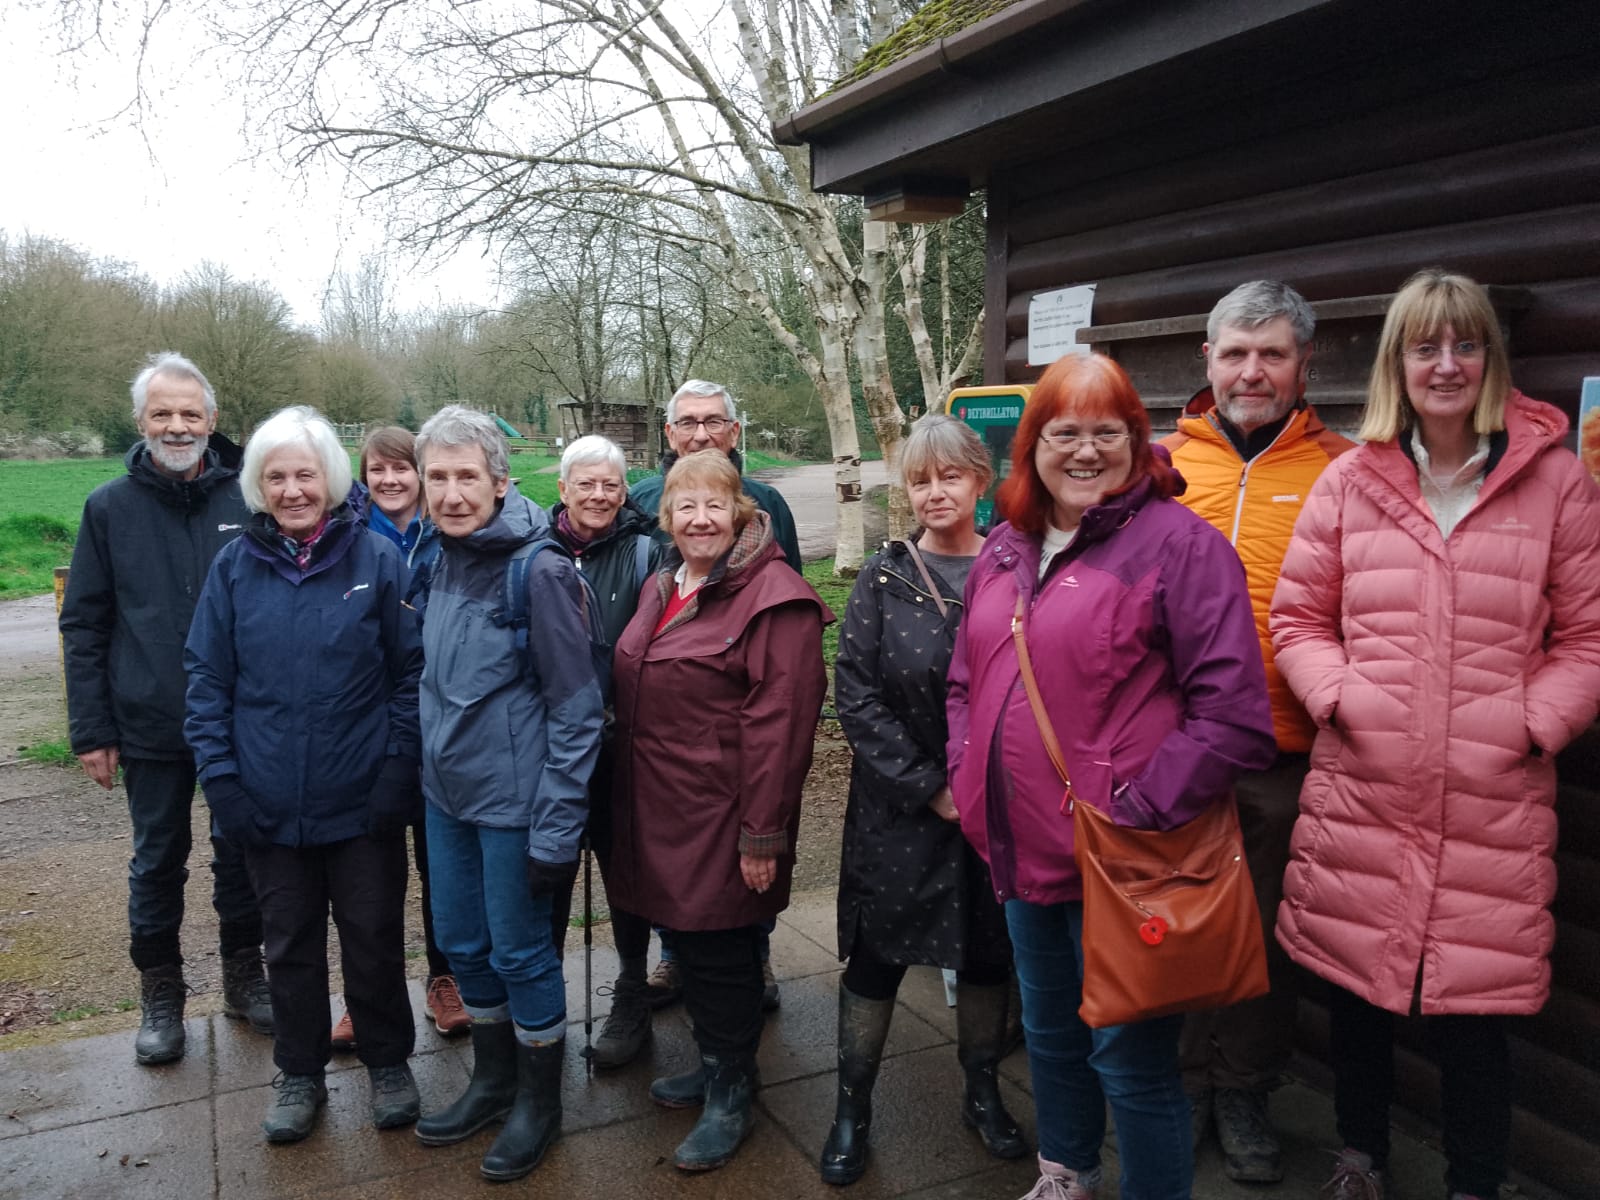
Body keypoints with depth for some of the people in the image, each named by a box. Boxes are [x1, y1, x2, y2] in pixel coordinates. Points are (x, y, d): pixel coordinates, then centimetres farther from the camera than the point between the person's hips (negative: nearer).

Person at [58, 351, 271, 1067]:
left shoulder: (248, 500, -4)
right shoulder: (110, 508, -2)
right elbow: (83, 625, 1)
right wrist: (90, 731, -2)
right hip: (150, 728, 0)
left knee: (242, 854, 13)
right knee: (158, 861, 13)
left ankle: (243, 974, 31)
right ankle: (160, 991, 31)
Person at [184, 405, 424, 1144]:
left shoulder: (376, 559, -6)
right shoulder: (234, 567, -1)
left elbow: (410, 672, -5)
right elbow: (207, 679, 3)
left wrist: (398, 765, -11)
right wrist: (219, 775, -5)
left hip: (362, 801, -2)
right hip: (269, 803, 2)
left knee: (374, 937, 12)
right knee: (289, 942, 17)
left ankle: (388, 1062, 33)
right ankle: (299, 1073, 36)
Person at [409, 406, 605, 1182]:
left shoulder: (539, 570, -18)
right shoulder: (443, 559, 3)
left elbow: (576, 708, -16)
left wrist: (557, 828, -17)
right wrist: (429, 761, 14)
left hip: (514, 798, -7)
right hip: (446, 789, 7)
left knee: (520, 951, 8)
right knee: (461, 943, 18)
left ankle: (538, 1102, 31)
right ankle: (493, 1080, 41)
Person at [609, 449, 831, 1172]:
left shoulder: (773, 598, -15)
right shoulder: (662, 588, 12)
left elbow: (779, 725, -19)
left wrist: (763, 836, -20)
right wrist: (628, 800, 18)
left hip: (721, 817, -8)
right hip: (657, 811, 8)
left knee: (719, 950, 4)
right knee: (684, 937, 18)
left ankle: (729, 1095, 25)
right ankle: (716, 1064, 39)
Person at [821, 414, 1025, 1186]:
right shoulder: (885, 578, -3)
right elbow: (855, 694, -8)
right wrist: (928, 787, -12)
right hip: (899, 812, -1)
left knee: (989, 952, 15)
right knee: (876, 957, 7)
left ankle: (983, 1095, 37)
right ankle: (852, 1108, 26)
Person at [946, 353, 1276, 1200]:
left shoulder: (1179, 543, -14)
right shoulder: (1005, 551, 9)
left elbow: (1234, 712, -19)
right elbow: (967, 679, 19)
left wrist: (1141, 812, -20)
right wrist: (967, 775, 6)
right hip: (1024, 850, 7)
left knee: (1130, 1060, 6)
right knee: (1049, 1034, 25)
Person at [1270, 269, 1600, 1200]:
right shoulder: (1349, 482, 6)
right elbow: (1298, 618, 10)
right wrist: (1337, 696, -6)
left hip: (1494, 808, -1)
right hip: (1360, 795, 2)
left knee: (1474, 1016, 6)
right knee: (1354, 998, 15)